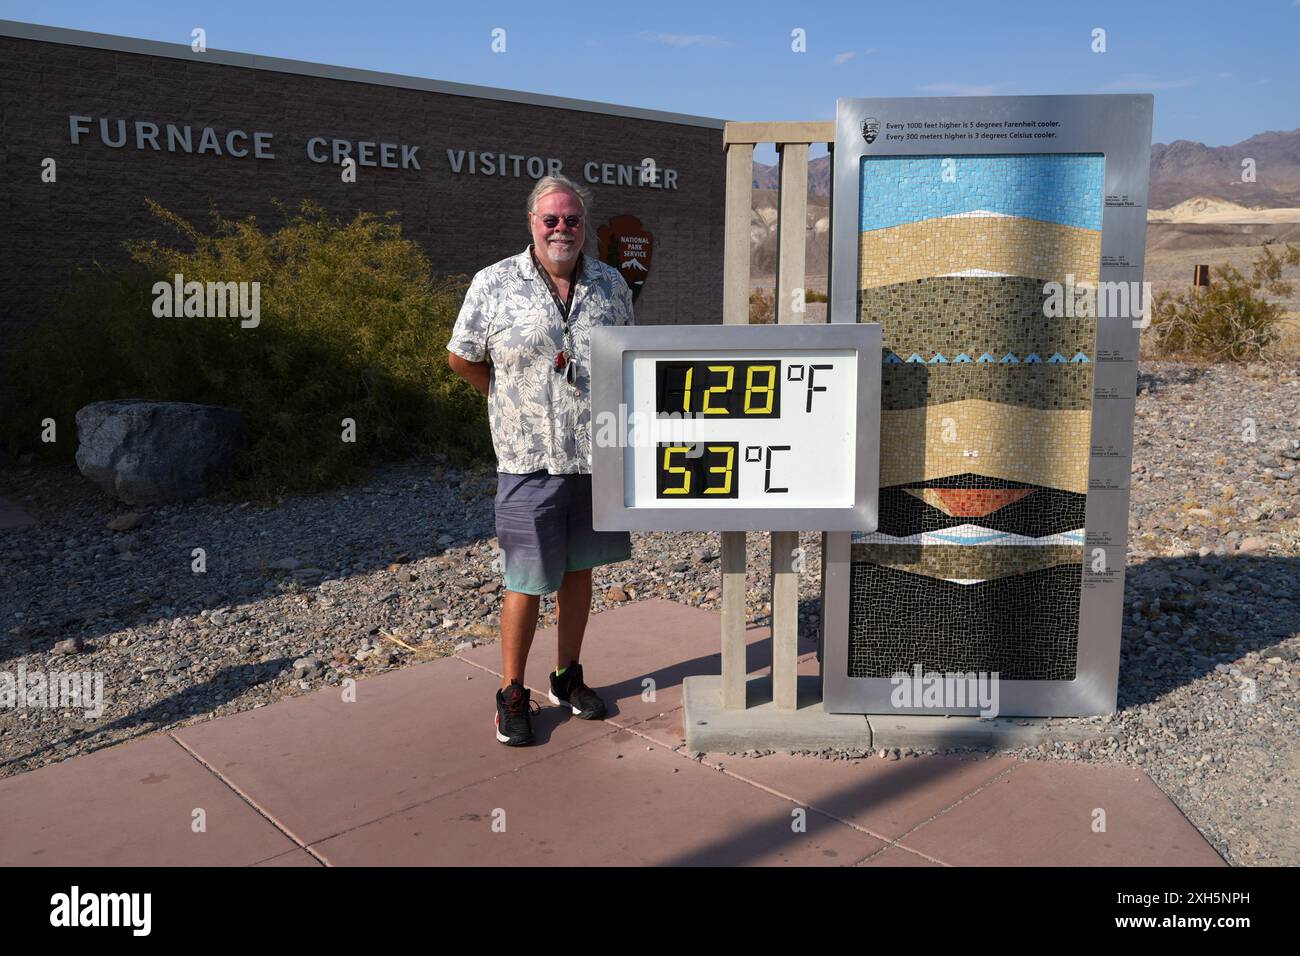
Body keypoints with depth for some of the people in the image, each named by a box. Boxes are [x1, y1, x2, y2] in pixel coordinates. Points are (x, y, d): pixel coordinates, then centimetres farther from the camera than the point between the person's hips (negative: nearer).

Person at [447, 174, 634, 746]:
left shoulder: (611, 285, 7)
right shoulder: (494, 285, -4)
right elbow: (462, 359, 6)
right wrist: (513, 402, 10)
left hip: (598, 456, 4)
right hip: (531, 459, -3)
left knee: (579, 568, 14)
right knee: (527, 580, 0)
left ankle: (568, 677, 30)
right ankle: (512, 694, 17)